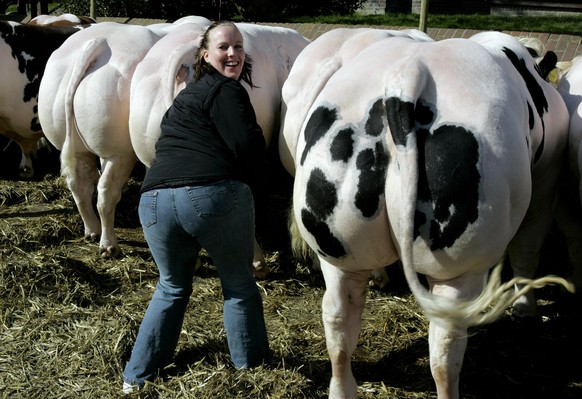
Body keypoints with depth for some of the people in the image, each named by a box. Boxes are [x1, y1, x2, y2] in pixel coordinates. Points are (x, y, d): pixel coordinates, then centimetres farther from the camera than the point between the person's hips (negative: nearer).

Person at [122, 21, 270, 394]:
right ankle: (252, 369, 26)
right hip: (215, 196, -7)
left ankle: (138, 375, 28)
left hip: (155, 199, 7)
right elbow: (249, 150, -7)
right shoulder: (226, 91, 4)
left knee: (172, 288, 27)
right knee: (239, 286, 15)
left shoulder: (187, 94, 29)